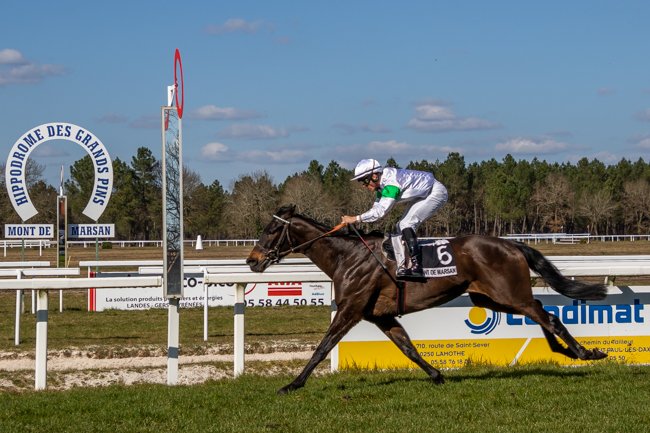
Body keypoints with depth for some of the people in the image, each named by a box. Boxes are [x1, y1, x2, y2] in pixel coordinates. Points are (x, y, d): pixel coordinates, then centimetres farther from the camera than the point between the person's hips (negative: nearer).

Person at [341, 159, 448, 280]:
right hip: (421, 196, 10)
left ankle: (416, 267, -23)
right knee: (400, 227, 4)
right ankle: (402, 267, 2)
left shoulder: (391, 182, -33)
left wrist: (356, 219, -35)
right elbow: (376, 208, 5)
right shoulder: (382, 184, -2)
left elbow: (381, 211, -38)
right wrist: (349, 220, -7)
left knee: (406, 225, -21)